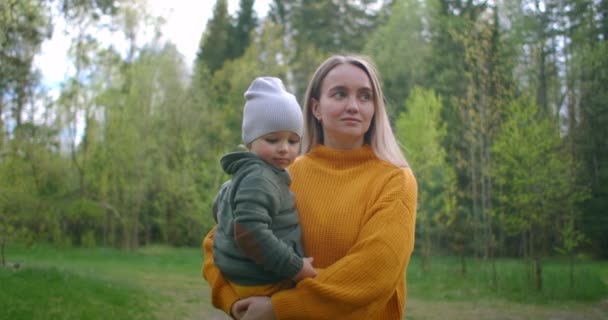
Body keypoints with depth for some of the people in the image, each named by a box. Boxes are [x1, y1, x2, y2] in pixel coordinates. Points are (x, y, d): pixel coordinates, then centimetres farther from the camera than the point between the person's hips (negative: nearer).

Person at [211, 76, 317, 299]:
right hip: (264, 285, -10)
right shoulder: (260, 179, -20)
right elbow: (249, 231, -31)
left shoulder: (243, 174, 12)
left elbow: (219, 208, 27)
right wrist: (294, 267, -25)